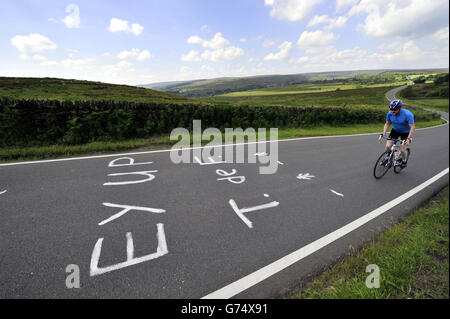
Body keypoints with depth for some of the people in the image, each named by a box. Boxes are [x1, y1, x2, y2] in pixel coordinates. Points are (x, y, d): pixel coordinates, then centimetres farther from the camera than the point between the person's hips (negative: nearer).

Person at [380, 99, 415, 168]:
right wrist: (383, 133, -16)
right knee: (388, 146, -11)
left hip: (405, 132, -3)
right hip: (395, 130, 3)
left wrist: (408, 138, -37)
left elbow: (412, 127, -27)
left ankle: (404, 161, 21)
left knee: (402, 149, -9)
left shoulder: (408, 114, -28)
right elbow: (387, 124, -2)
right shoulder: (389, 113, -17)